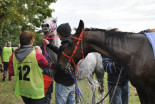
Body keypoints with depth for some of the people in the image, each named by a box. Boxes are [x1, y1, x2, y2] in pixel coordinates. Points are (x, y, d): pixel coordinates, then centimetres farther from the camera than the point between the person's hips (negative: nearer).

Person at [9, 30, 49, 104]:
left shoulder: (14, 55, -6)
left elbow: (11, 73, 2)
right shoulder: (36, 55, -19)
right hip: (35, 91, -5)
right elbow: (46, 64, 0)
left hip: (21, 90, 5)